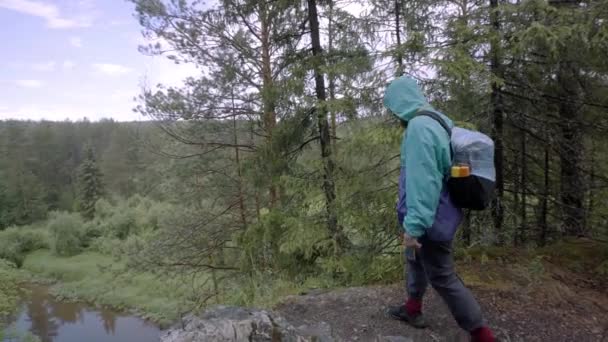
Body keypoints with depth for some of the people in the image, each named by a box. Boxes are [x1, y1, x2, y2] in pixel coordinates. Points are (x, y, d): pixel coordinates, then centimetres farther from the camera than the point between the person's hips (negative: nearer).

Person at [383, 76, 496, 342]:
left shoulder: (419, 126, -24)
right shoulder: (435, 121, 7)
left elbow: (421, 180, -29)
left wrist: (414, 225, -26)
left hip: (431, 219, -10)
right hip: (435, 214, 10)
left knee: (442, 278, 3)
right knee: (415, 261, 25)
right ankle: (413, 309, 43)